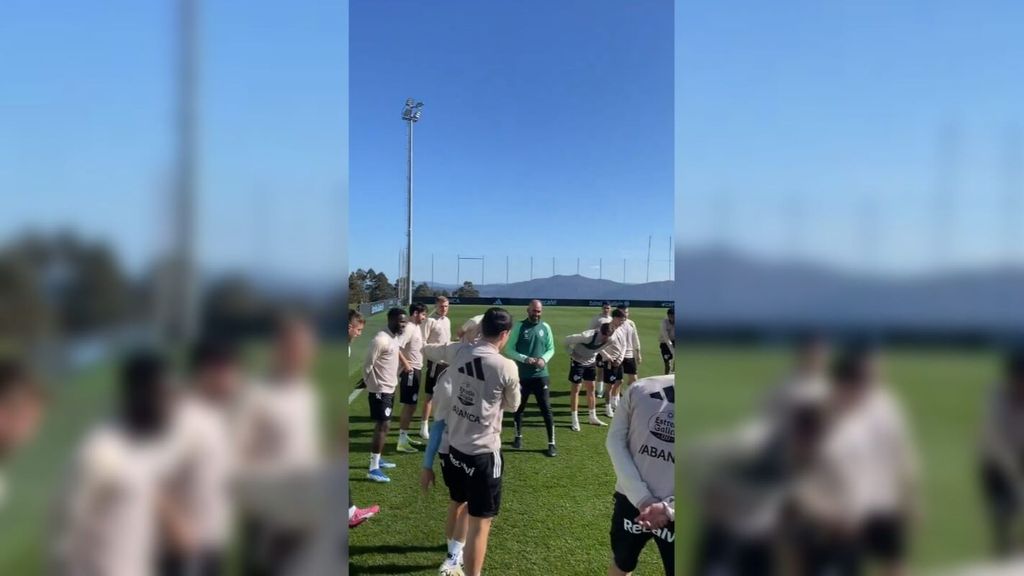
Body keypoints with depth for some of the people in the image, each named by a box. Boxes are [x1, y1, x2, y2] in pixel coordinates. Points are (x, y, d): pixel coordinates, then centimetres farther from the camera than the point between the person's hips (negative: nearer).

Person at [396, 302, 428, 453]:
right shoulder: (409, 328, -18)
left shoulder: (417, 327, 11)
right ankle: (402, 441, 1)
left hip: (416, 370, 10)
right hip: (410, 371, -10)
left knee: (411, 405, 16)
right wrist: (406, 364, -22)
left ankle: (405, 436, 26)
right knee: (409, 405, -5)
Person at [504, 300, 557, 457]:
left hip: (541, 375, 1)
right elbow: (509, 350, -6)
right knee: (519, 408, 14)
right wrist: (525, 359, -19)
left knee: (546, 409, 1)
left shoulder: (545, 327, 2)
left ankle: (551, 444, 11)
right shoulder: (519, 326, -5)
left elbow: (551, 349, 7)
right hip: (521, 376, -1)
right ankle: (518, 437, 37)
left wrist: (544, 359, -13)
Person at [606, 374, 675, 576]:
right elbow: (615, 440, -7)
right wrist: (641, 498, -13)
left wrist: (669, 508, -18)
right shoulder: (641, 390, -12)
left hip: (672, 512, -1)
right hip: (631, 500, 1)